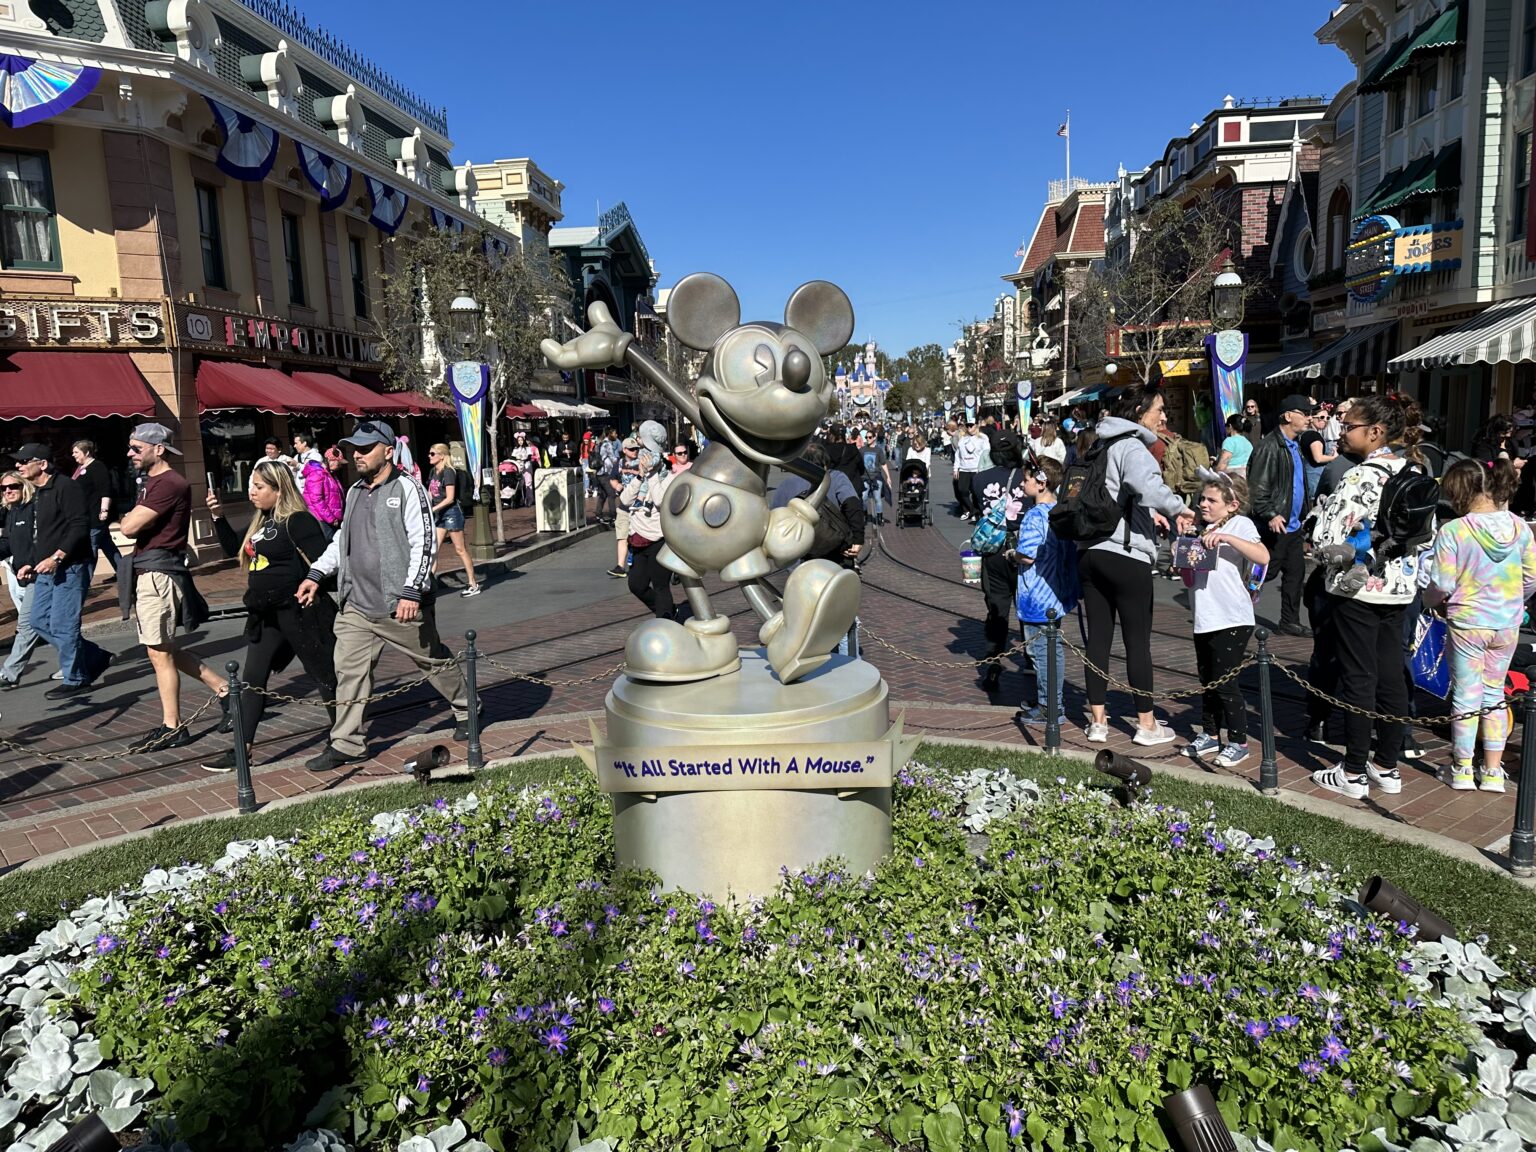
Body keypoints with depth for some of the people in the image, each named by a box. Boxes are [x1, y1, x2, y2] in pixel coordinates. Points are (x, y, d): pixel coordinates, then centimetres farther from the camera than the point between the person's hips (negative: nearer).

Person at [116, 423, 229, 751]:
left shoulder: (169, 484, -16)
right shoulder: (150, 481, 17)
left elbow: (129, 527, -19)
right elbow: (133, 526, 17)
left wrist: (131, 516, 0)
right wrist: (135, 517, -2)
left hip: (158, 574, -10)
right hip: (146, 572, 10)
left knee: (160, 652, -2)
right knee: (166, 650, 14)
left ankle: (172, 728, 8)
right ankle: (224, 689, 22)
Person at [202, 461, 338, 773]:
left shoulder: (298, 522, -14)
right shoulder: (262, 522, 13)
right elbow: (233, 549, 24)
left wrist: (311, 592, -23)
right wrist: (218, 517, 13)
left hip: (299, 612, -10)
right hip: (266, 616, 10)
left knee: (324, 674, 3)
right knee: (252, 678, 10)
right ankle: (243, 750, 17)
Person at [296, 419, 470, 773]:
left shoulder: (407, 488, -8)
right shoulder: (355, 492, 14)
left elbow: (424, 544, -14)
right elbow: (341, 540, 25)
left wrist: (412, 591, -20)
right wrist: (316, 574, 15)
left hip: (400, 606, -6)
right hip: (356, 606, 6)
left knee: (435, 662, 9)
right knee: (349, 671, 2)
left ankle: (465, 713, 31)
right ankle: (346, 744, 11)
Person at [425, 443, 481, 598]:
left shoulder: (448, 472, -14)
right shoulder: (433, 472, 10)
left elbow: (450, 498, -18)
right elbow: (430, 493, 16)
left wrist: (432, 509, -18)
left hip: (451, 512, -8)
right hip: (439, 514, 8)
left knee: (460, 549, 0)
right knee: (433, 549, 2)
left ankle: (474, 585, 8)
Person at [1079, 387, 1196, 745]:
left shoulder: (1102, 445, 15)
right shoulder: (1132, 447, -13)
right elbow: (1148, 486, -33)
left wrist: (1148, 512, 19)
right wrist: (1178, 508, -17)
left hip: (1090, 551, 8)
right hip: (1126, 555, -8)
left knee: (1098, 637, 11)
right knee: (1138, 640, 4)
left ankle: (1097, 722, 16)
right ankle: (1146, 724, 15)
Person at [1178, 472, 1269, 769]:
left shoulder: (1241, 524, -8)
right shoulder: (1200, 527, 13)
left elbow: (1263, 557, -26)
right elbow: (1189, 575, 20)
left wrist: (1227, 538, -32)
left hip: (1232, 621, -7)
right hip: (1205, 619, 7)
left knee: (1225, 684, -3)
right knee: (1208, 682, 16)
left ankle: (1238, 743, 11)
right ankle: (1210, 736, 28)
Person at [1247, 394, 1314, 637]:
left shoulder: (1294, 446, 16)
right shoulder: (1270, 446, -16)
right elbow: (1257, 486, -22)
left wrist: (1303, 514, 20)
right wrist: (1270, 515, -27)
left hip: (1293, 525, 10)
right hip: (1275, 526, -10)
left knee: (1296, 572, 12)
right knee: (1265, 572, -4)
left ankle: (1289, 622, 21)